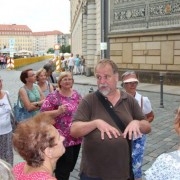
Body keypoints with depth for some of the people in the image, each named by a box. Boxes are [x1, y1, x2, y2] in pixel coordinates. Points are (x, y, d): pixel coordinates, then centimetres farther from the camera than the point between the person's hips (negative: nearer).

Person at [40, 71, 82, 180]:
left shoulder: (77, 95, 8)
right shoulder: (53, 96, -10)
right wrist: (58, 111, -26)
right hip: (63, 138, -6)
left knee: (71, 165, 18)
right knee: (63, 167, 0)